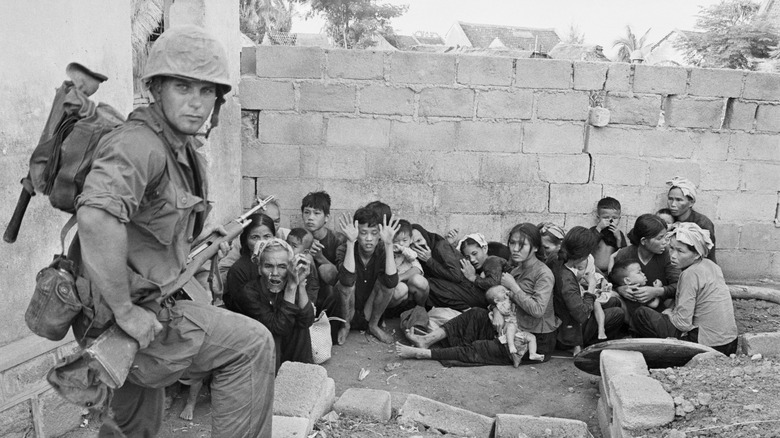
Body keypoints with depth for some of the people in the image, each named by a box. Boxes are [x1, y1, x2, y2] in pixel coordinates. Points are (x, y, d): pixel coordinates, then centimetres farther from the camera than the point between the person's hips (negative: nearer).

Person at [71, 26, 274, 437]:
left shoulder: (183, 147, 9)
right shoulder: (137, 144, -22)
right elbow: (96, 217, -40)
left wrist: (196, 236, 11)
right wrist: (126, 311, -33)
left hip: (143, 315, 10)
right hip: (114, 322, -10)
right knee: (251, 344, -11)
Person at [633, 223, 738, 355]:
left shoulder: (690, 274, -17)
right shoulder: (711, 265, 7)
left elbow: (683, 323, -17)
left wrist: (667, 313, 1)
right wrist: (672, 310, 9)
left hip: (708, 344, -9)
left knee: (642, 314, -5)